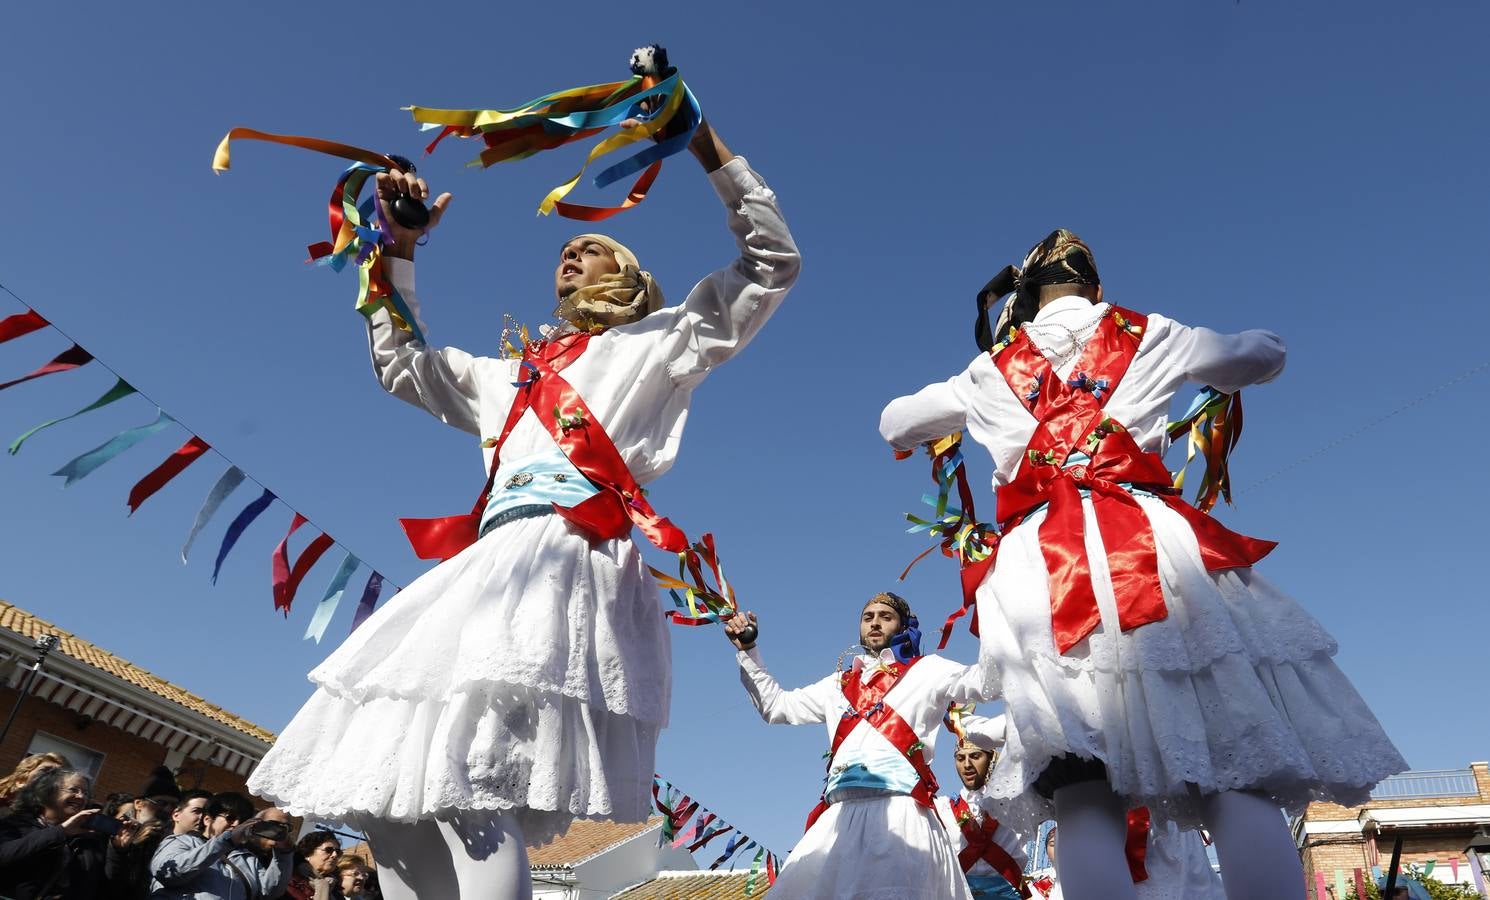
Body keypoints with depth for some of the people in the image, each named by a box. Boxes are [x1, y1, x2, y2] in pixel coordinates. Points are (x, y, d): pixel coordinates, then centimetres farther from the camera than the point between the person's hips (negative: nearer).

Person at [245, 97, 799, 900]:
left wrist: (711, 152, 9)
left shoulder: (654, 342, 18)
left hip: (571, 556, -7)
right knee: (388, 788, -2)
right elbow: (398, 364, 40)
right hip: (498, 558, 7)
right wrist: (399, 251, 37)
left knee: (464, 780, -25)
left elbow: (773, 265, 13)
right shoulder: (509, 376, 32)